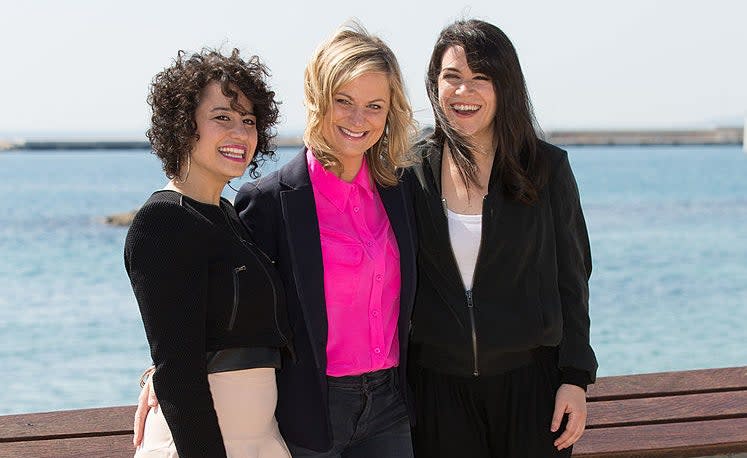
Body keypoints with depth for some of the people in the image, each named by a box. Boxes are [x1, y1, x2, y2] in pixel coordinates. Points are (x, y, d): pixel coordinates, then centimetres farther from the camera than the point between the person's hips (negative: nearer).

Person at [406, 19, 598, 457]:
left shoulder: (547, 167, -1)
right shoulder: (413, 170, 0)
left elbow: (571, 278, 1)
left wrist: (576, 378, -4)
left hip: (529, 378, -1)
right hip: (439, 384, 1)